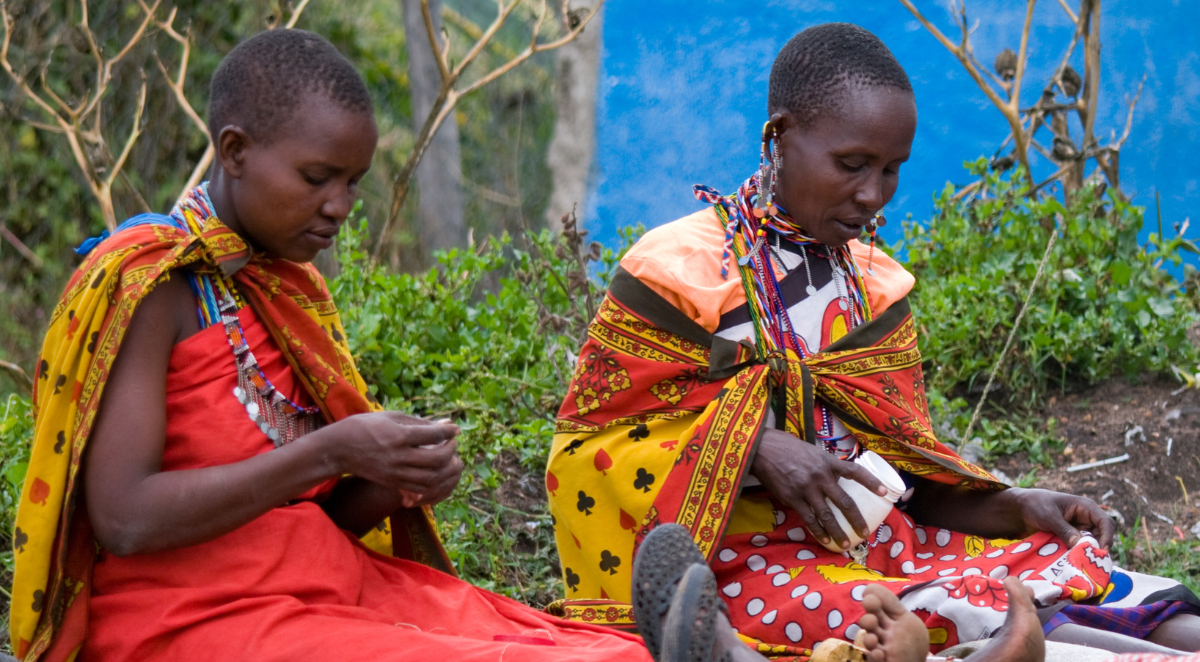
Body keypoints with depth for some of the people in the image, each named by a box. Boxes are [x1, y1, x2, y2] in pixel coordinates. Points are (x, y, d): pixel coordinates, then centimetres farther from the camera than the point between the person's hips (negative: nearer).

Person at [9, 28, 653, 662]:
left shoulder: (289, 286, 14)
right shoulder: (145, 283, -10)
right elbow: (124, 521, -19)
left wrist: (398, 483, -5)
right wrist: (332, 452, -20)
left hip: (323, 582, 8)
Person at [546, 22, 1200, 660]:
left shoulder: (874, 285, 16)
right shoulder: (680, 268, -3)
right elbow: (597, 441, -6)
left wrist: (1008, 508, -1)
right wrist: (753, 446, -19)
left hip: (873, 540, 7)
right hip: (745, 558, -6)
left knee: (1067, 557, -16)